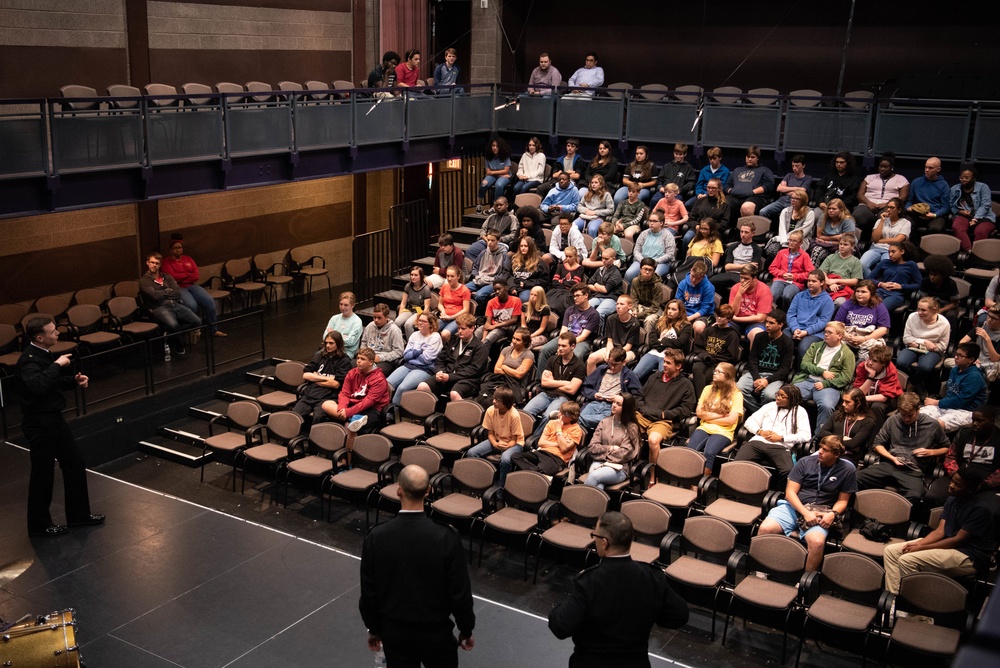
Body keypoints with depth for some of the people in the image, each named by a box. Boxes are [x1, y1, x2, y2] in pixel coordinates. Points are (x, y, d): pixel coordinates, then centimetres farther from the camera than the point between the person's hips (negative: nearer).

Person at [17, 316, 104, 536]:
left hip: (54, 419, 9)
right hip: (38, 423, -9)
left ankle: (79, 514, 29)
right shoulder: (28, 360, -22)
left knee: (75, 464, 15)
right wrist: (57, 365, -31)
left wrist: (75, 380, 4)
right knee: (43, 474, 3)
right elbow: (39, 385, -42)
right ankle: (39, 525, 20)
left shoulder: (44, 354, 6)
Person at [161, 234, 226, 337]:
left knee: (209, 301, -19)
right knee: (192, 305, -33)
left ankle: (214, 329, -11)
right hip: (178, 288, -5)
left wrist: (181, 277, -4)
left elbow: (196, 276, 8)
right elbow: (172, 277, -11)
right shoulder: (167, 262, 3)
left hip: (192, 286, 5)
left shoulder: (188, 258, 18)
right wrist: (188, 274, -1)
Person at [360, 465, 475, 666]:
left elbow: (368, 592, -6)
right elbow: (460, 592, -14)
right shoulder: (447, 537, -23)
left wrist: (374, 629, 11)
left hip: (394, 632, 2)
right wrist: (466, 630, 3)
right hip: (436, 632, -2)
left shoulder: (376, 537, -17)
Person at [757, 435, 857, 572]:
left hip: (821, 514, -1)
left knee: (817, 542, -36)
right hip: (794, 506, 1)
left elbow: (842, 500, 10)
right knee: (765, 528, -26)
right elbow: (790, 492, 0)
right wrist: (806, 513, -16)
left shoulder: (848, 470, 3)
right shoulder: (805, 462, 3)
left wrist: (832, 514, -12)